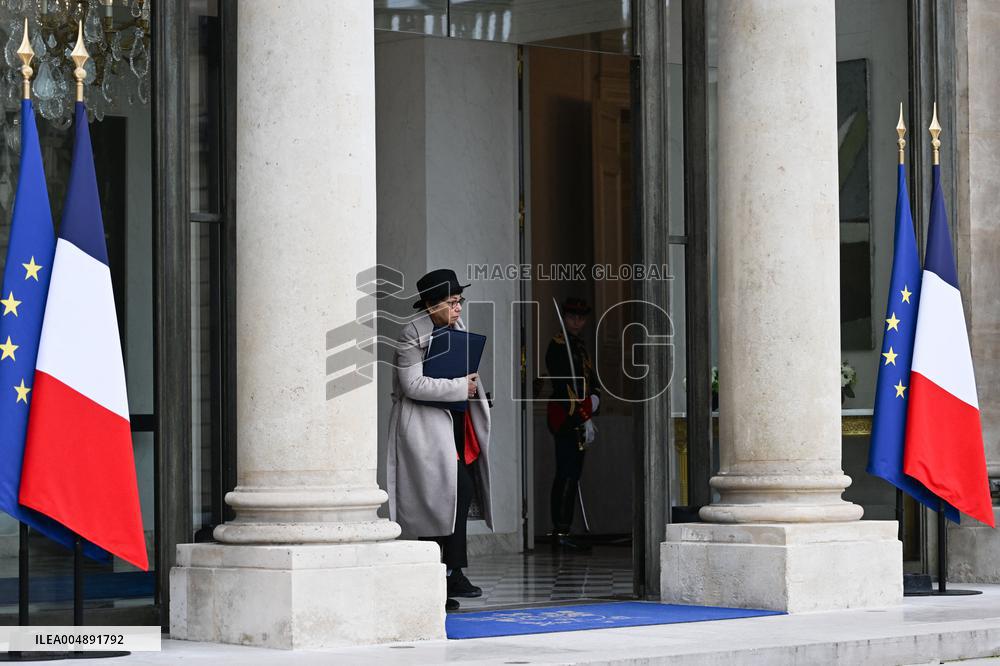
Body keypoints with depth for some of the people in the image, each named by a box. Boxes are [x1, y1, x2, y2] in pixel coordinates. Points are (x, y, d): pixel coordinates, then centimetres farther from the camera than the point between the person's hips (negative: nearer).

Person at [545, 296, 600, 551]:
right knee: (568, 475, -13)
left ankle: (560, 532, 13)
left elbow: (591, 379, 20)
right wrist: (584, 420, -19)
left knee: (570, 475, 10)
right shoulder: (558, 346, -11)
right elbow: (564, 387, -17)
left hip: (576, 420, 10)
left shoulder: (579, 345, 19)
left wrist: (595, 396, -3)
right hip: (566, 418, -10)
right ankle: (562, 532, -14)